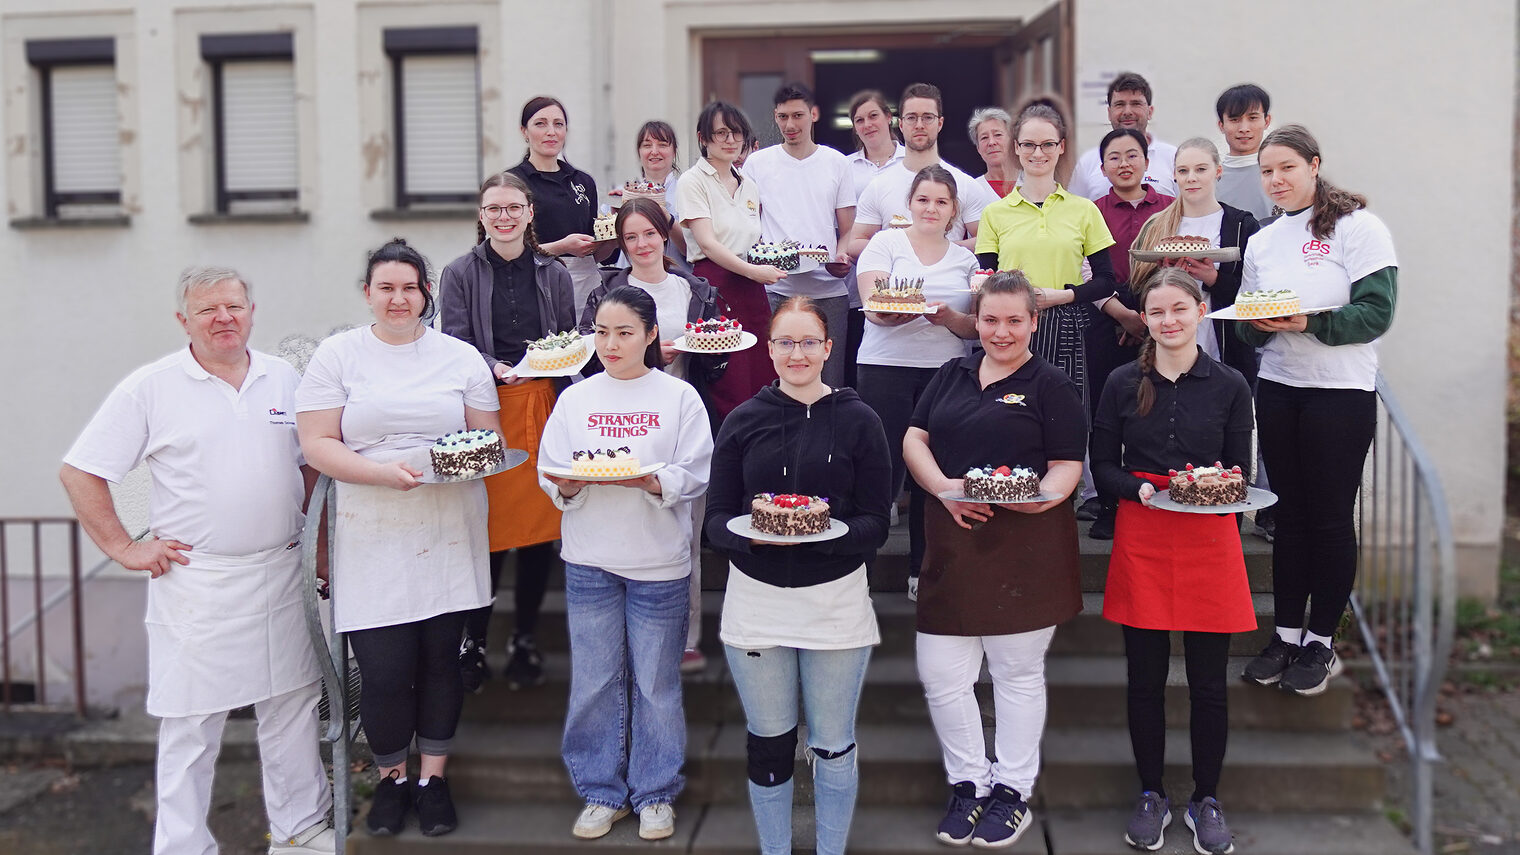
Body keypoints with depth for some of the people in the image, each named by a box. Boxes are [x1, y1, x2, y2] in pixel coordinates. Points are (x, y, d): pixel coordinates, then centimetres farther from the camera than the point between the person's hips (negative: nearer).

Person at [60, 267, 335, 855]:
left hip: (280, 575, 4)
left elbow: (311, 463, 18)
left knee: (292, 706, 12)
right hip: (196, 581, -4)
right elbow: (79, 473, -3)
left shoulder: (285, 379, 7)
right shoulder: (150, 388, -5)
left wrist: (312, 538, 10)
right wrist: (124, 549, -7)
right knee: (191, 724, 3)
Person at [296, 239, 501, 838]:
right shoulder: (337, 356, 4)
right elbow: (316, 445, -3)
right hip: (373, 541, -2)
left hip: (449, 537, 2)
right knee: (383, 670, -3)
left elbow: (490, 437, 10)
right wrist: (382, 472, -17)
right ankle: (391, 776, 23)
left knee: (441, 658, 8)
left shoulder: (461, 357, 9)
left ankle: (434, 775, 26)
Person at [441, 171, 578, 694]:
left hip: (544, 408, 3)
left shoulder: (554, 274, 14)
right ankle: (472, 641, 11)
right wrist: (494, 368, -17)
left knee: (541, 526, 4)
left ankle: (526, 639, 19)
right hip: (487, 410, -2)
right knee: (489, 529, -5)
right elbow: (455, 347, 0)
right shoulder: (461, 274, 6)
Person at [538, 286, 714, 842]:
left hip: (658, 561, -2)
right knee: (594, 682, 6)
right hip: (590, 561, 2)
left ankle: (655, 795, 21)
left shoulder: (679, 398, 1)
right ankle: (601, 793, 22)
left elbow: (695, 477, -5)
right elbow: (550, 478, 6)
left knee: (656, 682, 5)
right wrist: (571, 484, -16)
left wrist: (644, 479, -21)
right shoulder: (575, 399, 8)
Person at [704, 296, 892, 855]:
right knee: (768, 744, 13)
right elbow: (716, 520, 1)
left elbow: (876, 524, -4)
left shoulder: (858, 420, -1)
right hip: (757, 596, 1)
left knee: (833, 745, 10)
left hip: (836, 597, -1)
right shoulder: (743, 421, 3)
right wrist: (749, 531, -21)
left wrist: (830, 531, -24)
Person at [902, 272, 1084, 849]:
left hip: (1025, 546, -4)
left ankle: (1013, 790, 25)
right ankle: (968, 782, 24)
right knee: (941, 675, 4)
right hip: (953, 542, 4)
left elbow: (1067, 467, -4)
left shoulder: (1050, 385, 0)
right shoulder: (952, 376, 12)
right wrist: (944, 487, -11)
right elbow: (914, 440, 8)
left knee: (1017, 673, 8)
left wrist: (1043, 494, -26)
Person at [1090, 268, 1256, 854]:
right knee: (1145, 677, 7)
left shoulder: (1229, 385, 2)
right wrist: (1141, 489, -15)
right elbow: (1102, 466, 4)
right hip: (1141, 538, 0)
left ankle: (1205, 799, 23)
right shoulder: (1124, 383, 3)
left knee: (1208, 682, 5)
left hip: (1209, 539, 0)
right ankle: (1151, 794, 24)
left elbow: (1240, 471, 6)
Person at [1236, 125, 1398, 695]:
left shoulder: (1358, 226, -5)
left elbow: (1377, 313, -13)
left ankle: (1321, 642, 14)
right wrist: (1257, 322, -11)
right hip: (1277, 388, 5)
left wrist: (1309, 322, -26)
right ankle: (1286, 633, 19)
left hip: (1341, 390, -5)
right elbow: (1246, 329, 12)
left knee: (1330, 517, 2)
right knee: (1290, 513, 10)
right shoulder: (1261, 242, 12)